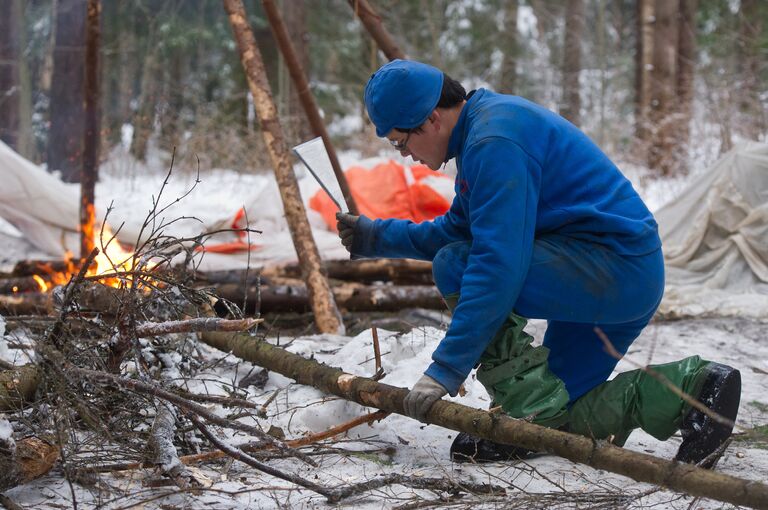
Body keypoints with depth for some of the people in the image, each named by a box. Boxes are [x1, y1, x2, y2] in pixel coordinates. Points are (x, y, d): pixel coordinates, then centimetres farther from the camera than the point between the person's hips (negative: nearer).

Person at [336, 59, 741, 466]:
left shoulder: (495, 142, -19)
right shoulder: (481, 128, 15)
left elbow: (496, 267, -26)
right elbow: (454, 231, 28)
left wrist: (445, 369, -24)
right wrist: (375, 236, 20)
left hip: (615, 266, -11)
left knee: (453, 267, -17)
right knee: (557, 417, 11)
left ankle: (531, 411, -13)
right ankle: (691, 388, 5)